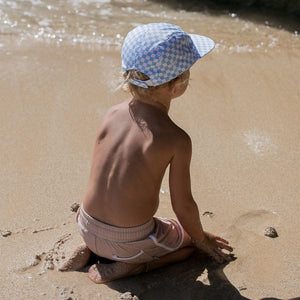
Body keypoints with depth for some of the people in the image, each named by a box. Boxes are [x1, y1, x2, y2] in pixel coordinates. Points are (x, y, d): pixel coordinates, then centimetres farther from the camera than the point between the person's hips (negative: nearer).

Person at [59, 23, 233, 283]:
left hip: (88, 228, 6)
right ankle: (126, 266, 1)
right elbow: (183, 206, -11)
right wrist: (202, 239, 10)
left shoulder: (112, 114, -7)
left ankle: (89, 249, 15)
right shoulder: (176, 140, -22)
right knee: (189, 239, 21)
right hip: (129, 241, -5)